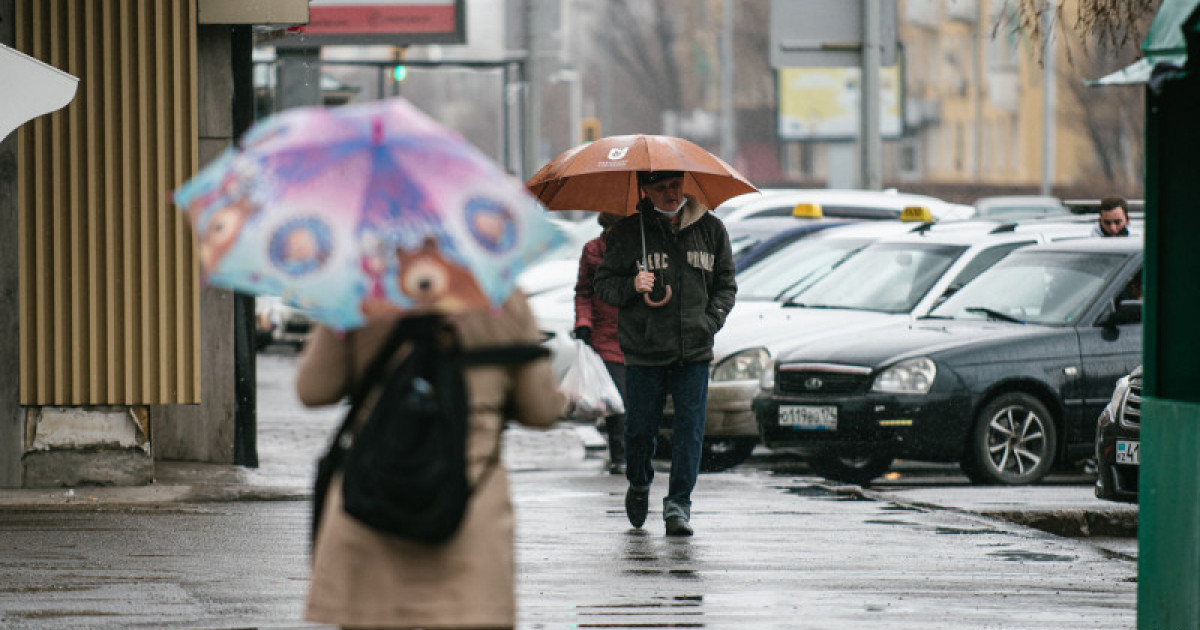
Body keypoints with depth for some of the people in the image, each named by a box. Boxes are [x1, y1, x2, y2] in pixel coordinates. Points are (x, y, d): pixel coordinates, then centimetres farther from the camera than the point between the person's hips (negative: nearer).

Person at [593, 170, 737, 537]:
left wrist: (711, 321, 0)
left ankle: (678, 504, 3)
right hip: (644, 352, -1)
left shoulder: (710, 229, 6)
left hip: (694, 353, 1)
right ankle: (638, 483, 33)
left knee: (690, 429, -5)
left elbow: (725, 284, 14)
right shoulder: (627, 234, -1)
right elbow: (603, 285, 3)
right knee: (640, 428, 5)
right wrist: (632, 286, -16)